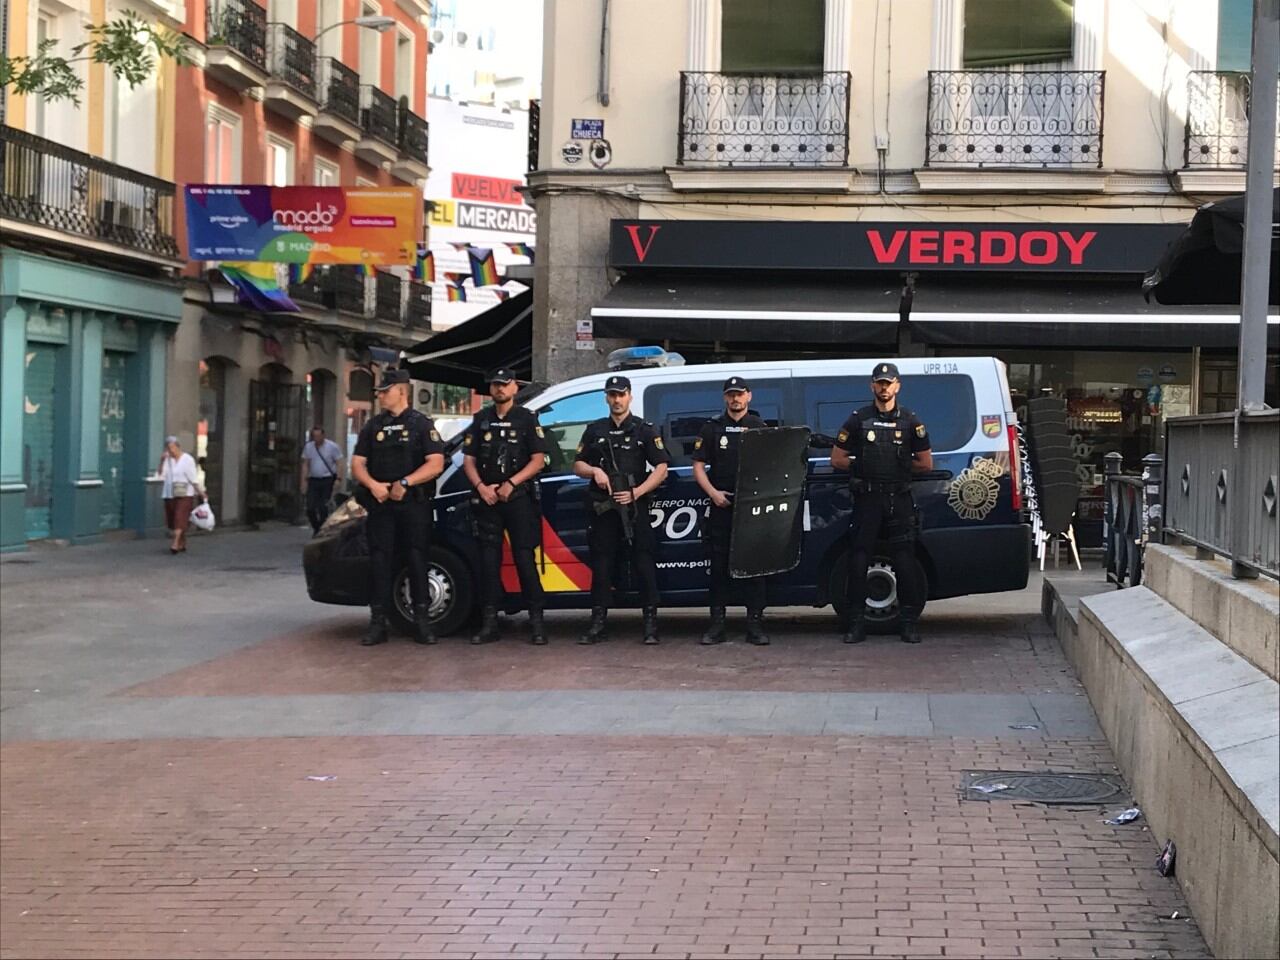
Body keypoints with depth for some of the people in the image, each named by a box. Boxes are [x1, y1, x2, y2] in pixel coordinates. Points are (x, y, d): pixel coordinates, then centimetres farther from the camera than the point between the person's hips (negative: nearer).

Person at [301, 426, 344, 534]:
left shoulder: (332, 446, -4)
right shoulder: (308, 447, 6)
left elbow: (339, 463, -3)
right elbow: (305, 464, 11)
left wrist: (339, 479, -11)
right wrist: (304, 480, 5)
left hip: (327, 480, -3)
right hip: (313, 480, 3)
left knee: (323, 508, -5)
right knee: (310, 508, -2)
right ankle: (316, 528, 18)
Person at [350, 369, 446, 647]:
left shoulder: (421, 424, 3)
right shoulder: (373, 426, 14)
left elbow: (436, 464, -7)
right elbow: (358, 463, 10)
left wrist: (406, 483, -18)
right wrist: (373, 485, -11)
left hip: (414, 503, -3)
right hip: (381, 503, 3)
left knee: (417, 559, 0)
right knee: (380, 560, 0)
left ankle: (422, 622, 5)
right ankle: (378, 623, 3)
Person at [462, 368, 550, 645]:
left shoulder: (527, 419, 4)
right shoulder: (481, 420, 13)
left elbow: (538, 460, -3)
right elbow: (469, 460, 11)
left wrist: (511, 483, -14)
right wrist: (481, 486, -6)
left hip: (519, 498, -3)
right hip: (487, 499, 3)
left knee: (524, 559, -6)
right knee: (488, 560, 2)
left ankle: (536, 622, -4)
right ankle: (489, 624, 5)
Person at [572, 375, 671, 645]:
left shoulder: (645, 430, 5)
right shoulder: (594, 430, 15)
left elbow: (661, 468, 0)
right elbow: (578, 465, 17)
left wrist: (636, 493, -12)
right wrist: (595, 471, -6)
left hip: (634, 507, -3)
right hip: (602, 508, 3)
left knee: (643, 563, -6)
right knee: (601, 564, 2)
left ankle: (651, 623, -4)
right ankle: (598, 624, 6)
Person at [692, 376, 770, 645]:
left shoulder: (760, 428, 9)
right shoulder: (712, 428, 11)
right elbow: (698, 466, 8)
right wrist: (713, 492, -7)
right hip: (721, 504, 1)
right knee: (719, 564, 2)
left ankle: (755, 623, 1)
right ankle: (717, 624, 6)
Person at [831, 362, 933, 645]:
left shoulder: (910, 421, 8)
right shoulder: (858, 419, 7)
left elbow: (926, 463, 11)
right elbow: (837, 459, 9)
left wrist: (899, 466, 6)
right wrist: (864, 467, 4)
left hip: (899, 499, 0)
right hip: (867, 498, 0)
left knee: (905, 563, -3)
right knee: (858, 561, -2)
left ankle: (909, 622, 4)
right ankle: (857, 624, 3)